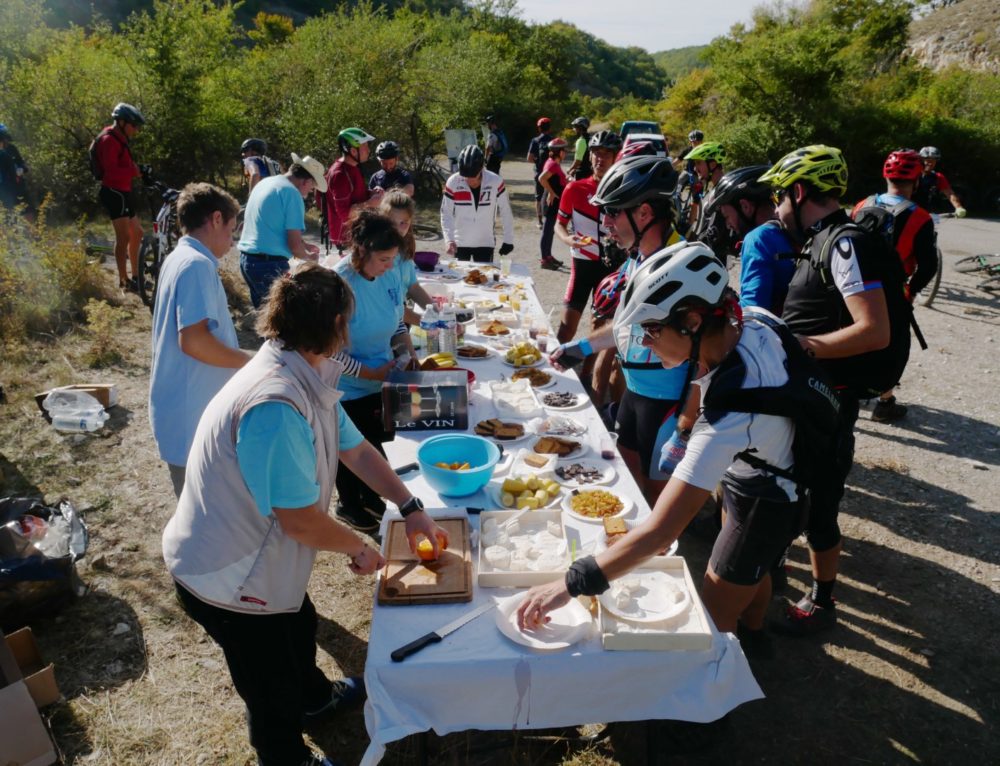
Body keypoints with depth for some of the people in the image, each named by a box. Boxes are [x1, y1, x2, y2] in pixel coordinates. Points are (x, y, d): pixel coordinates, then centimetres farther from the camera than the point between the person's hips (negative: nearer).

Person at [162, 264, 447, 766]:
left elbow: (356, 449, 7)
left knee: (298, 629, 32)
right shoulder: (274, 405, -37)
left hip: (261, 556, 9)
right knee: (272, 687, 15)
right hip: (226, 579, -9)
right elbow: (303, 521, -31)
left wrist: (411, 508, 5)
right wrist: (360, 549, -12)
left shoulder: (307, 381, -4)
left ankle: (315, 697, 61)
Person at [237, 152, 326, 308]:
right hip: (270, 264, -9)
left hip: (246, 259, 9)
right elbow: (294, 245, -16)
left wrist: (305, 245, 24)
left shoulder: (265, 183, 14)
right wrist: (309, 257, 4)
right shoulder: (292, 193, -13)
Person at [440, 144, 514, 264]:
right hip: (460, 243, 1)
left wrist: (508, 240, 0)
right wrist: (449, 239, -20)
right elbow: (446, 214, -7)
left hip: (485, 242, -1)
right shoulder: (453, 182, -13)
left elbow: (505, 212, -3)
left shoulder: (495, 182, -13)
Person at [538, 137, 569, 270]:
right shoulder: (553, 164, -18)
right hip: (552, 202, -10)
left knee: (550, 229, 16)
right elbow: (541, 178, -31)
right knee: (547, 230, -4)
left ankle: (548, 256, 26)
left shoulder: (553, 163, 10)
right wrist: (551, 192, -24)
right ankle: (545, 260, 1)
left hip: (554, 202, 10)